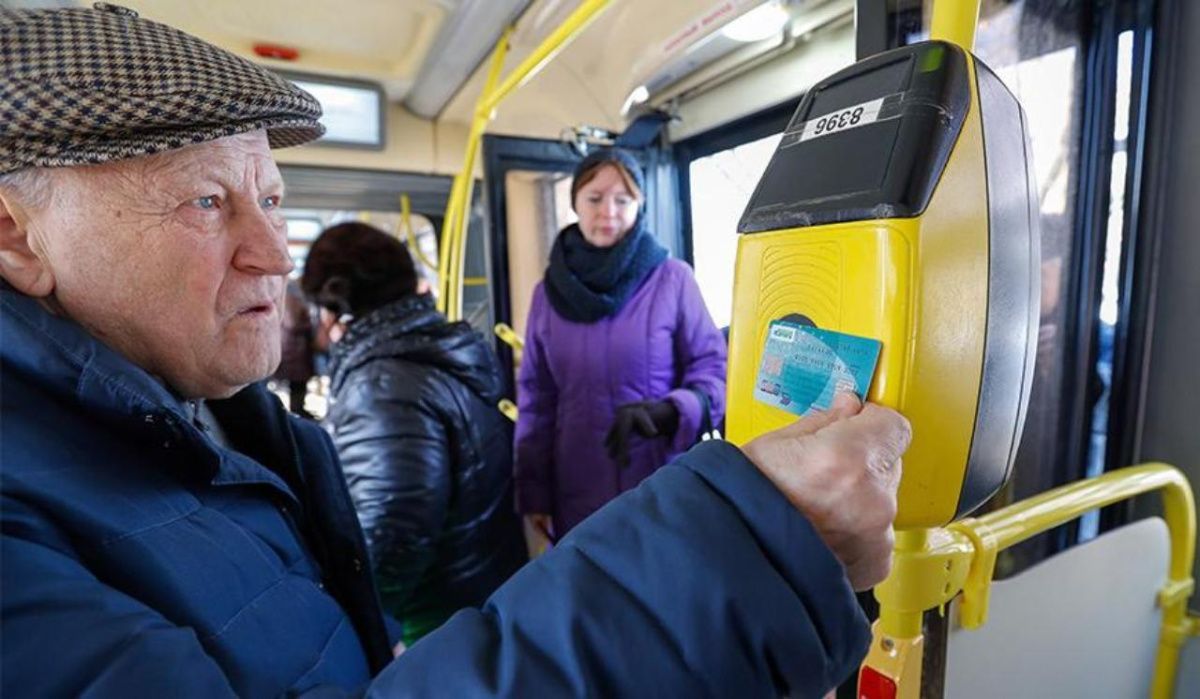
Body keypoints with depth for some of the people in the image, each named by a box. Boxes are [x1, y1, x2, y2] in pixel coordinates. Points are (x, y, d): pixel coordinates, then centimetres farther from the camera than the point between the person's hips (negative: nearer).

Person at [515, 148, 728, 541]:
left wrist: (666, 412, -23)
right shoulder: (549, 292, 3)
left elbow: (713, 370, -3)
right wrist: (534, 492, 7)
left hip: (665, 492, -2)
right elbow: (536, 399, 7)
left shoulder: (673, 279, -7)